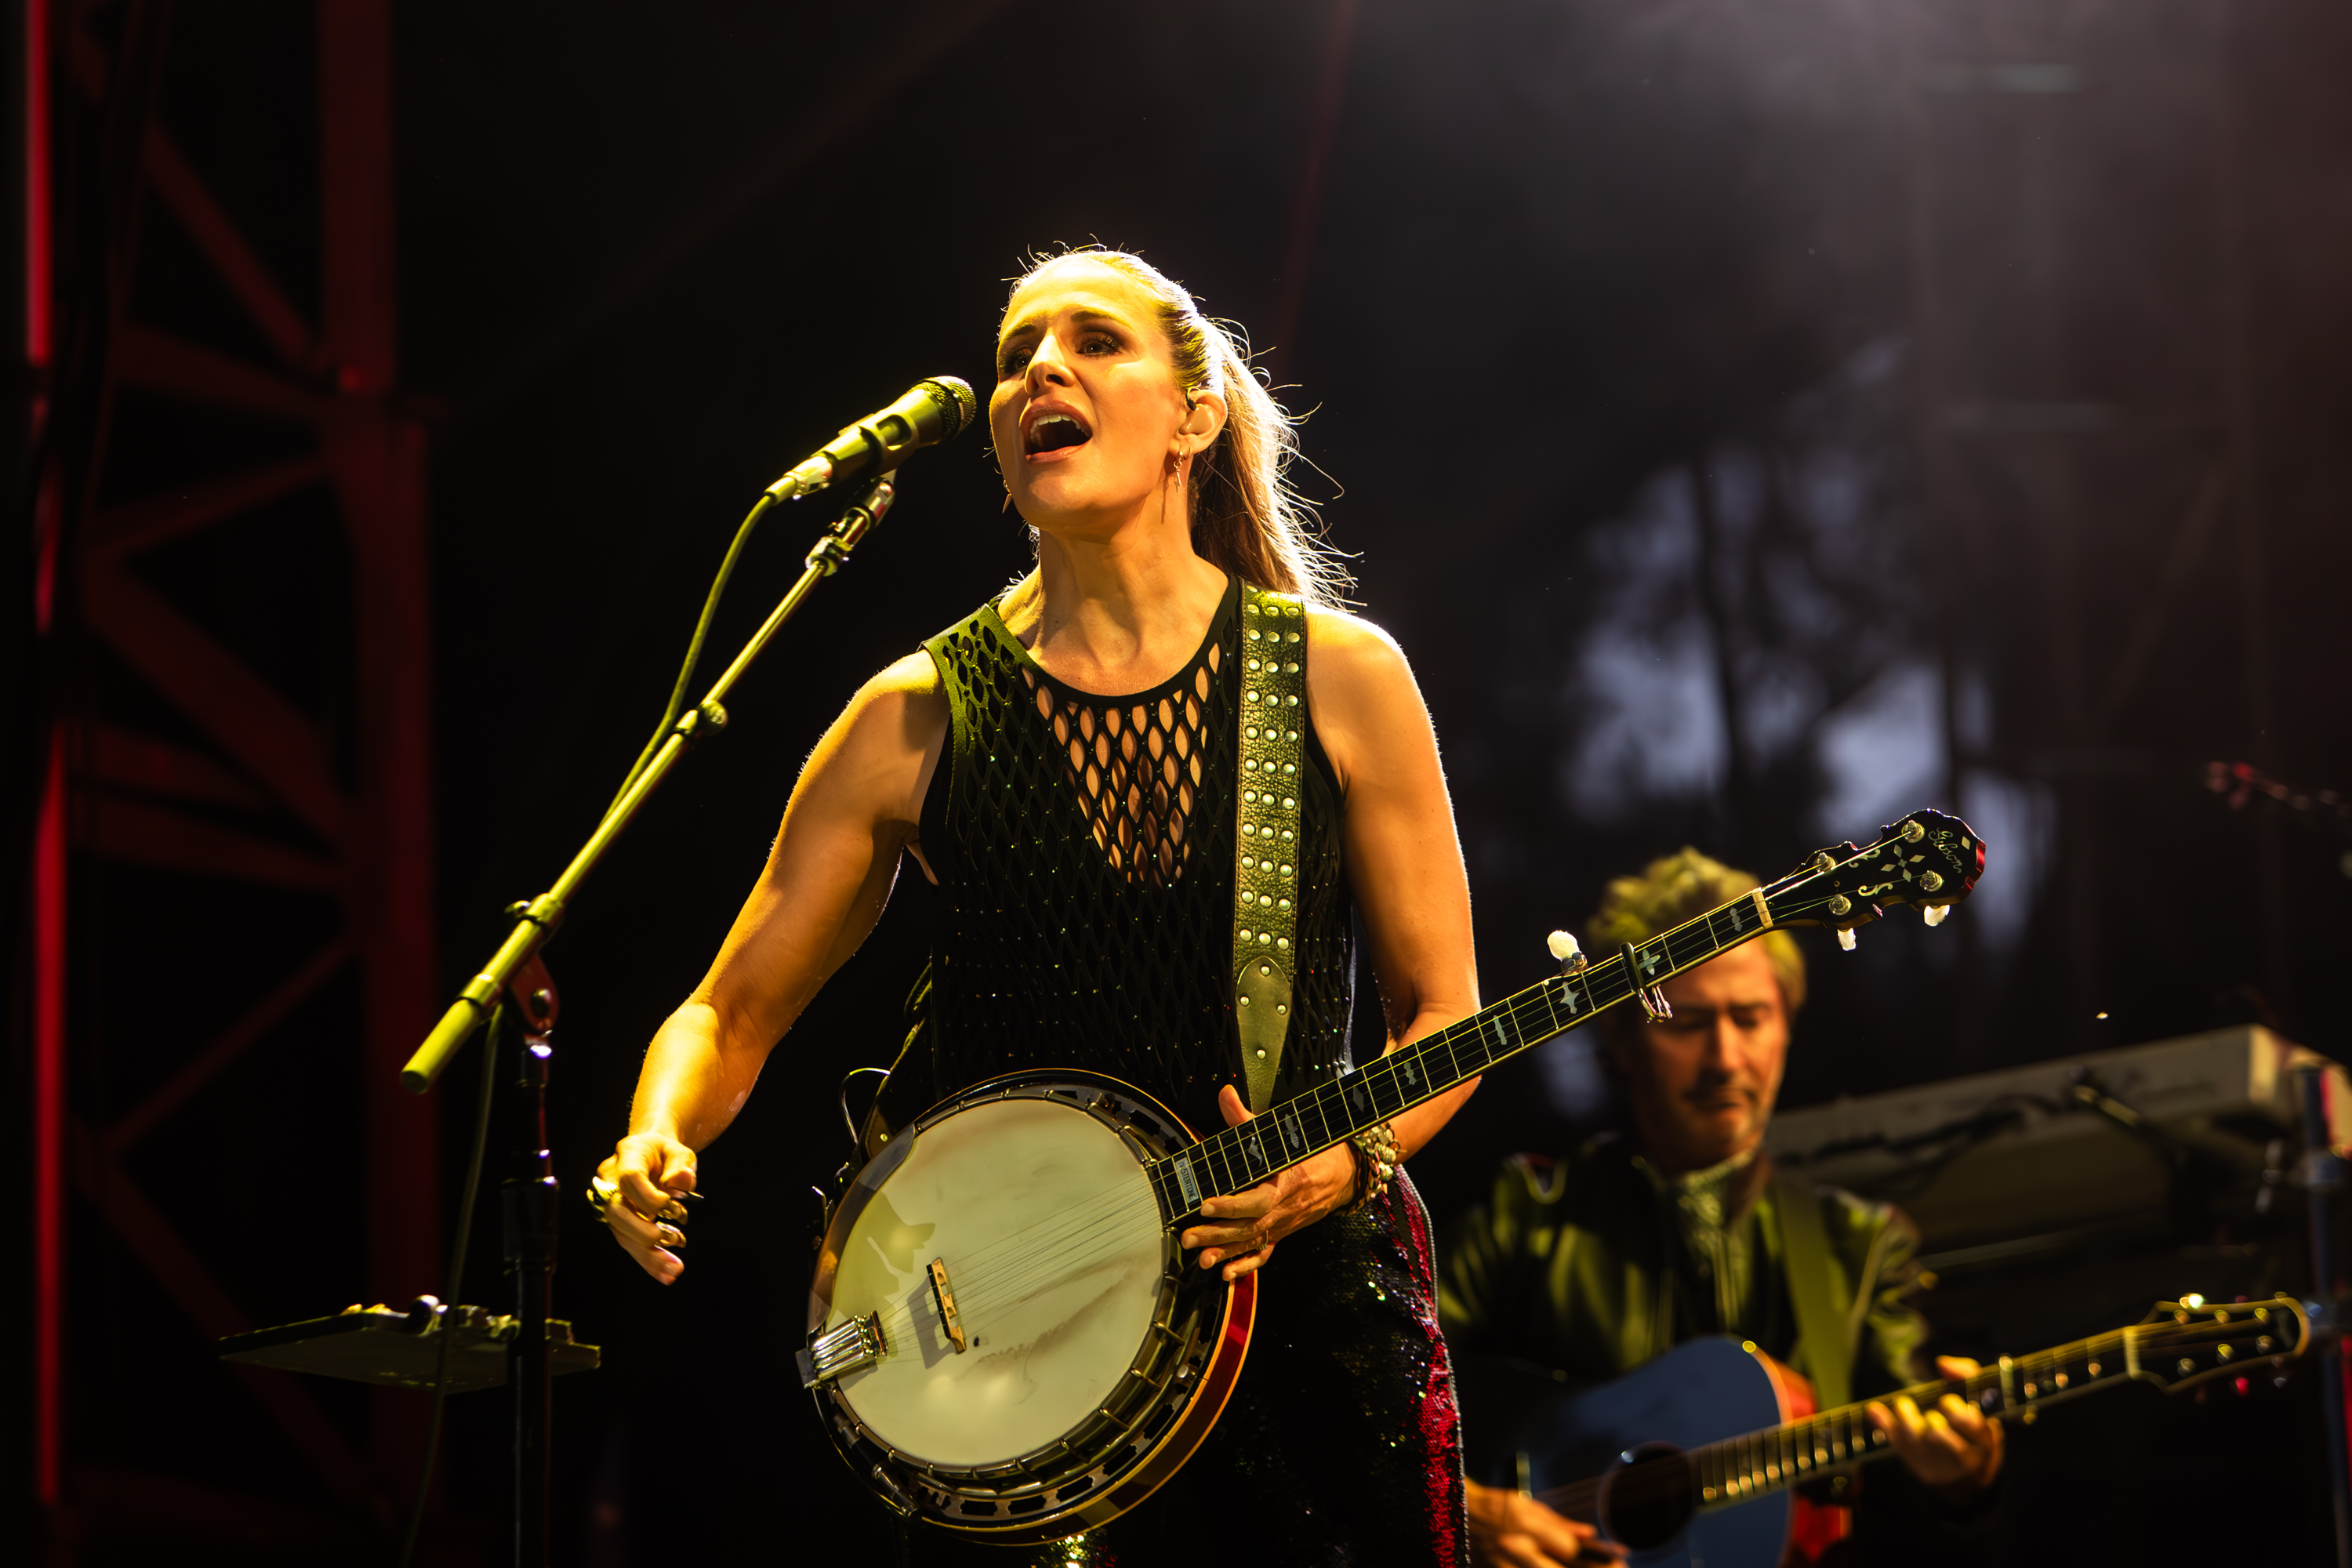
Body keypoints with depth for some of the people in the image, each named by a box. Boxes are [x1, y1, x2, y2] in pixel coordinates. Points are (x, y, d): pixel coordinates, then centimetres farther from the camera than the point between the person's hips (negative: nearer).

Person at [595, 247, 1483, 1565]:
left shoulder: (1339, 679, 0)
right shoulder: (920, 719, 1)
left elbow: (1440, 1011, 4)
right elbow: (735, 1011, 5)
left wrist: (1341, 1160, -15)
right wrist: (657, 1145, -15)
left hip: (1307, 1304, 0)